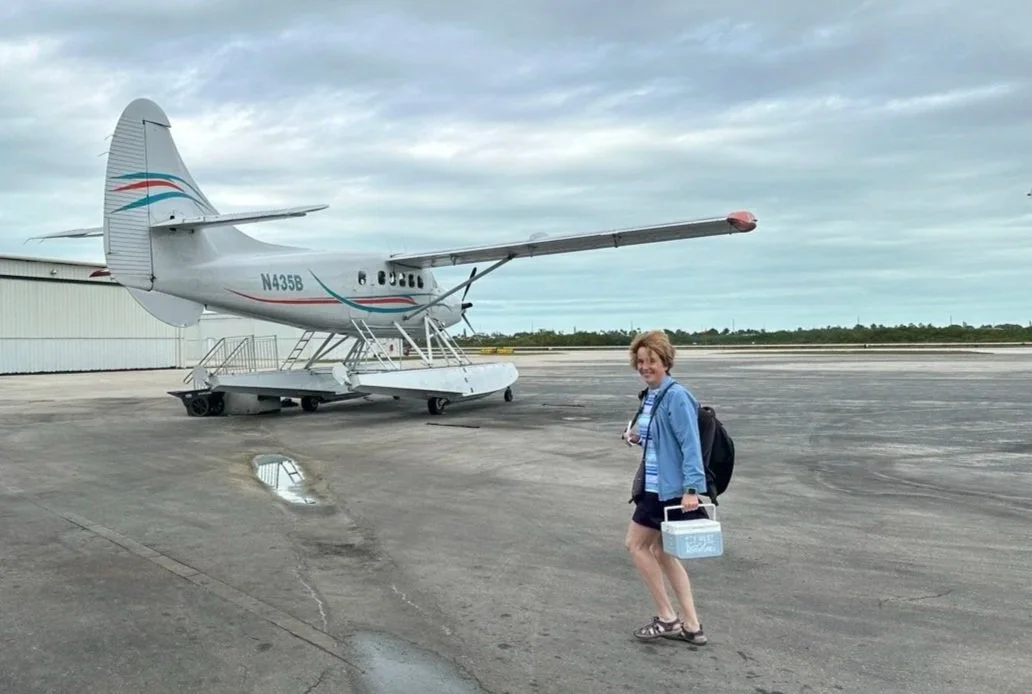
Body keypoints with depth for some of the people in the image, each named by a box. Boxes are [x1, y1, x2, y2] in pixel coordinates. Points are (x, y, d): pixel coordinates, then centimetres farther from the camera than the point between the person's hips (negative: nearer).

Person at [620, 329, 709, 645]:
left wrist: (692, 488, -29)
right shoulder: (650, 396, 11)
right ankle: (690, 625, 21)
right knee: (662, 552, 14)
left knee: (636, 545, 1)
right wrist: (638, 438, 3)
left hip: (669, 489, -10)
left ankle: (667, 618, 13)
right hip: (655, 486, 10)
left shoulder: (676, 396, -17)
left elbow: (690, 444, -23)